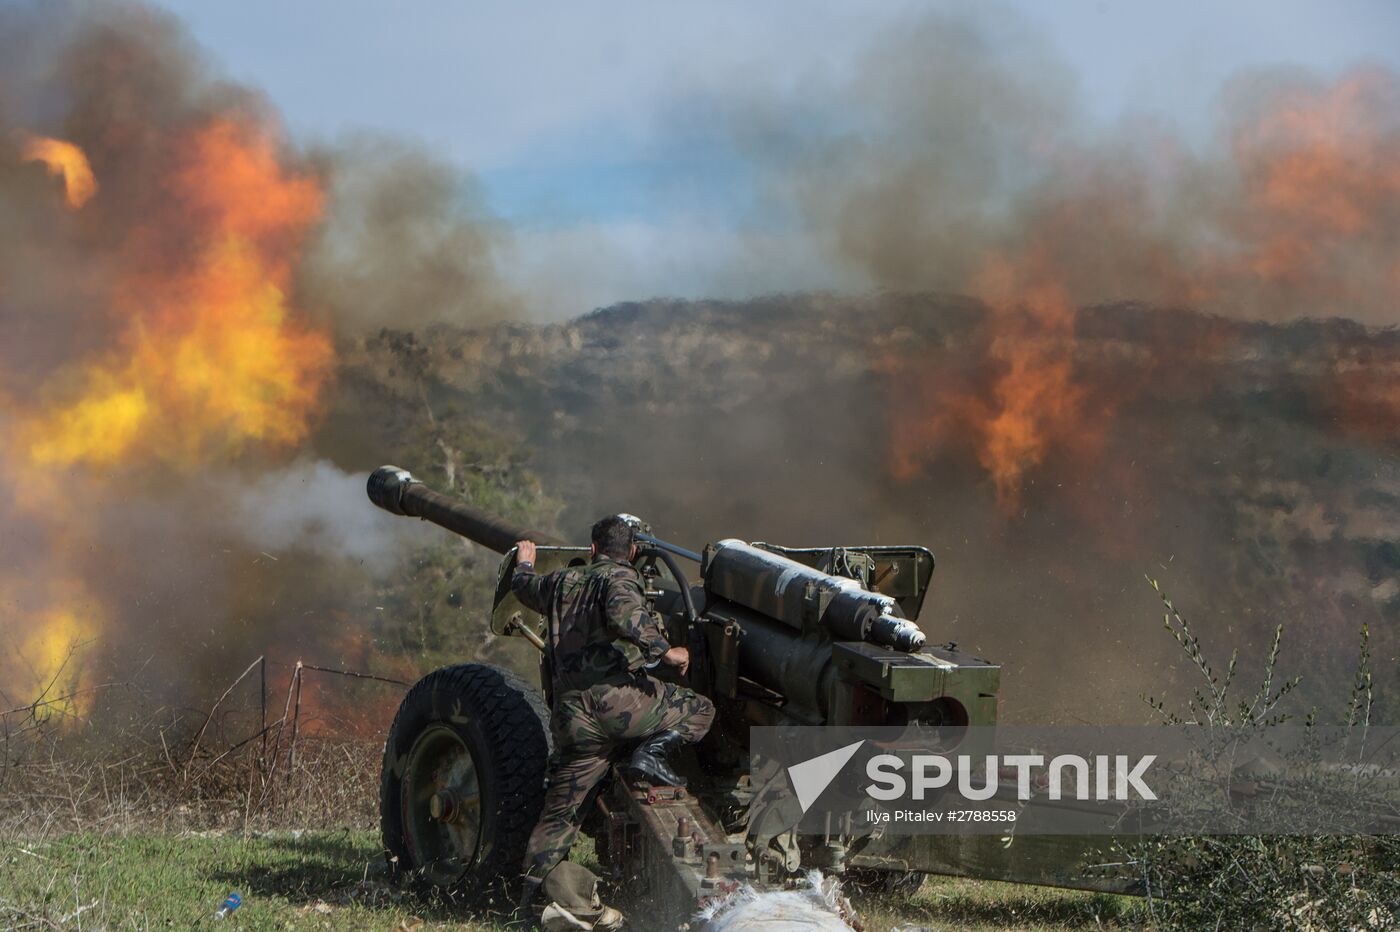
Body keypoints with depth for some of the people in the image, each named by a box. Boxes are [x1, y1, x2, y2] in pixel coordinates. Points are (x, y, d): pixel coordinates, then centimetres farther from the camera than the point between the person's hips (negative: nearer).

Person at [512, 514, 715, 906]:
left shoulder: (561, 581, 21)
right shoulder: (620, 577, 1)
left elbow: (523, 587, 43)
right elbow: (624, 613, -22)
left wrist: (524, 562, 64)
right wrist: (665, 650, -18)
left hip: (571, 712, 6)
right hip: (616, 694, -6)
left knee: (561, 809, 12)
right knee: (700, 711, 10)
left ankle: (531, 890, 8)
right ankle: (652, 750, -12)